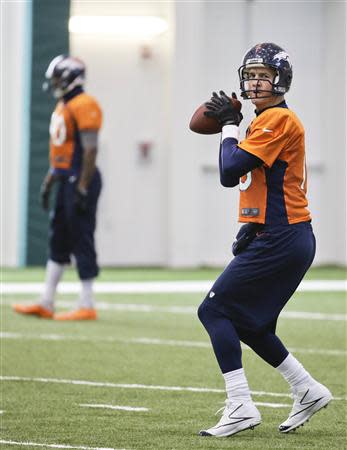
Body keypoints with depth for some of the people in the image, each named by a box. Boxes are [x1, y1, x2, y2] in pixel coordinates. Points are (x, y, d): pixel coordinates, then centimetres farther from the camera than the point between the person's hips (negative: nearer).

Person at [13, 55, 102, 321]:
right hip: (66, 180, 10)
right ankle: (46, 304, 15)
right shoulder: (63, 107, 16)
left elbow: (90, 150, -19)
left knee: (81, 241, -5)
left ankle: (87, 306, 1)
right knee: (58, 241, 11)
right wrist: (48, 183, 22)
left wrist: (82, 189, -21)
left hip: (81, 180, -10)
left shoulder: (84, 106, -15)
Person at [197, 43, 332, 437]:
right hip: (279, 239, 10)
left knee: (214, 309, -9)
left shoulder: (278, 119, -14)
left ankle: (240, 407, -12)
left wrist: (229, 125, -6)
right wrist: (252, 226, 11)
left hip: (281, 240, -10)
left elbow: (230, 172, -17)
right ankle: (307, 390, 22)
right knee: (246, 322, 16)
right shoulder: (266, 120, 18)